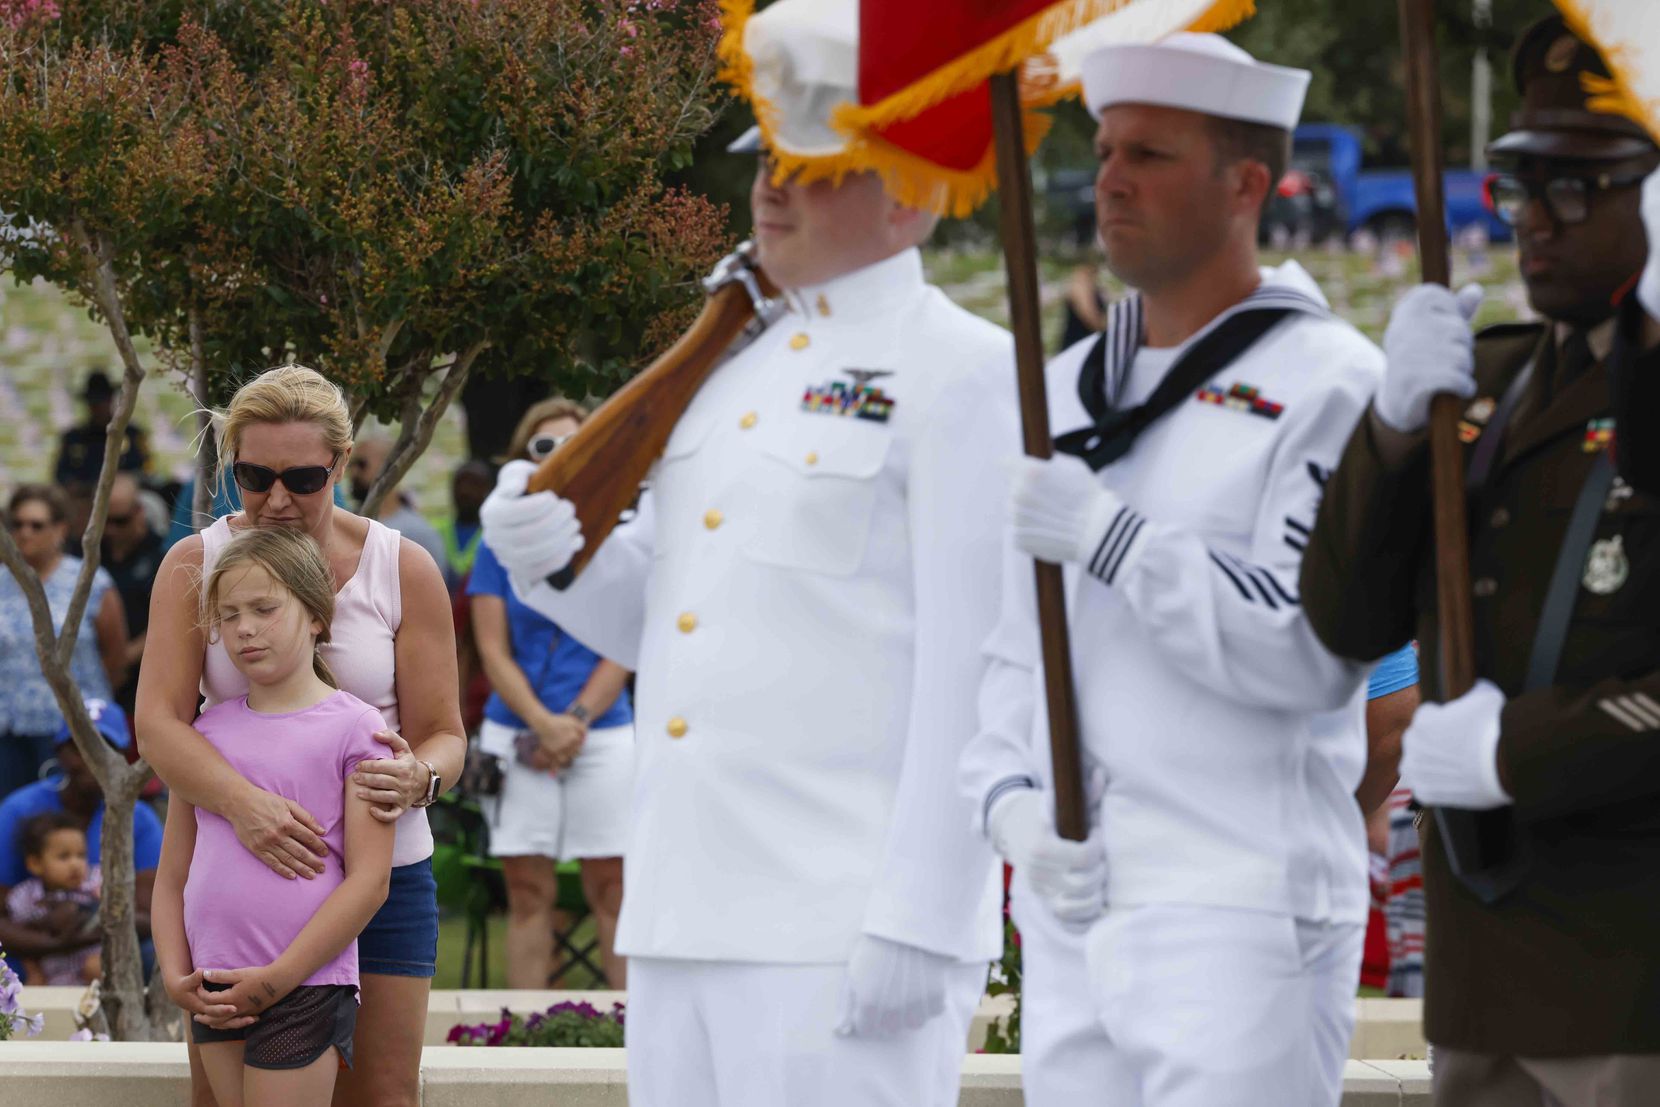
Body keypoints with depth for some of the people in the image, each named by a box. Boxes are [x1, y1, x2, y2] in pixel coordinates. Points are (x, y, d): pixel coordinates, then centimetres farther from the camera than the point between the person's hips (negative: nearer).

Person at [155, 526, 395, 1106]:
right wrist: (175, 976, 1)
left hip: (305, 988, -5)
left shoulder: (353, 727, -3)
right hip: (217, 992, 5)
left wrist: (276, 978, -13)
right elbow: (173, 875, 16)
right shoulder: (209, 732, 12)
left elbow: (368, 881, -9)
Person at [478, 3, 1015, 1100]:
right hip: (684, 925, 8)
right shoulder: (732, 370, 19)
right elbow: (648, 613, 24)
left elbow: (976, 674, -12)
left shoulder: (966, 374, -6)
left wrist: (916, 923, -18)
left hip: (847, 929, -8)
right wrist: (551, 554, 1)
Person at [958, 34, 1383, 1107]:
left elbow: (1308, 652, -15)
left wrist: (1111, 539, -17)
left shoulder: (1330, 384, -6)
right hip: (1073, 912, 7)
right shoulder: (1066, 392, 17)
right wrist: (1012, 798, 2)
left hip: (1243, 910, -7)